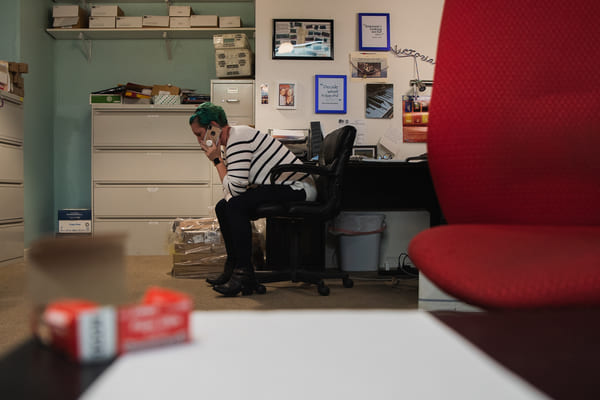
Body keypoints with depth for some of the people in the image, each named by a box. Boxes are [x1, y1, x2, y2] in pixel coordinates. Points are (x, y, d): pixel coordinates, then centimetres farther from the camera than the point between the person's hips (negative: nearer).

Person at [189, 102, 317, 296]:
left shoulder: (238, 138, -18)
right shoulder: (231, 140, 13)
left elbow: (235, 187, -24)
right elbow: (233, 189, 14)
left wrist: (217, 160, -13)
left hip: (298, 188, -11)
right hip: (283, 187, 11)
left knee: (237, 205, -26)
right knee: (223, 207, 6)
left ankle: (244, 275, -20)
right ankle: (233, 267, 14)